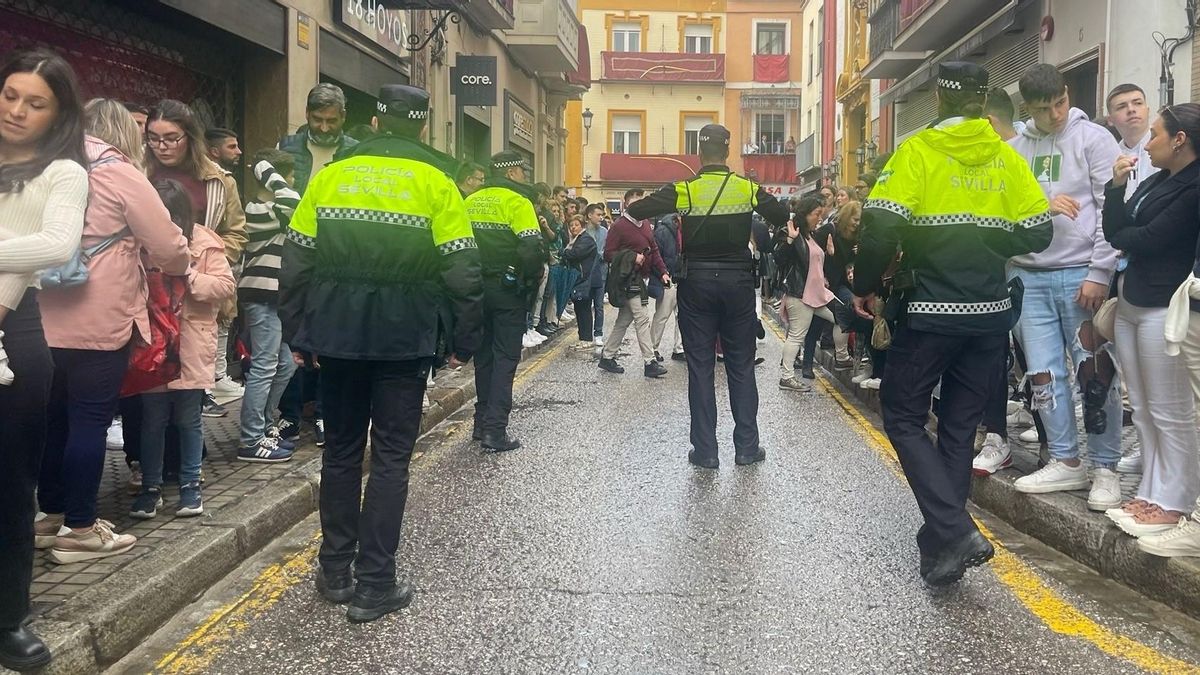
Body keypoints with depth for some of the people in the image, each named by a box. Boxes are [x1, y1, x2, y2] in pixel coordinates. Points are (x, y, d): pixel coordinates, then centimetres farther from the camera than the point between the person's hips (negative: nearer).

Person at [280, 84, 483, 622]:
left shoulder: (330, 175, 6)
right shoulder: (435, 181, -2)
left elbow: (295, 260, 4)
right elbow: (461, 271, -8)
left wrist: (295, 332, 12)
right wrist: (465, 342, 0)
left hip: (336, 334, 3)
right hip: (404, 337, -3)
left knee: (340, 451, 15)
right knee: (390, 457, 4)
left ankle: (336, 572, 24)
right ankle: (374, 585, 6)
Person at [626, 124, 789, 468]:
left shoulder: (684, 190, -9)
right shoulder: (748, 188, -3)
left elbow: (635, 211, -13)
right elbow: (782, 217, 7)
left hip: (697, 283, -1)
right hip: (738, 281, 1)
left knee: (700, 367, 5)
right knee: (741, 366, 10)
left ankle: (705, 450, 6)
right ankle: (746, 447, 14)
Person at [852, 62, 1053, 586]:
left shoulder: (917, 151, -8)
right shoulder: (1006, 158, 5)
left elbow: (881, 229, -16)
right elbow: (1038, 233, 4)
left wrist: (865, 286, -1)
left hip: (930, 311, -5)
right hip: (990, 312, 5)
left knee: (903, 416, 6)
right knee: (960, 425, 13)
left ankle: (954, 531, -9)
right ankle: (943, 545, 19)